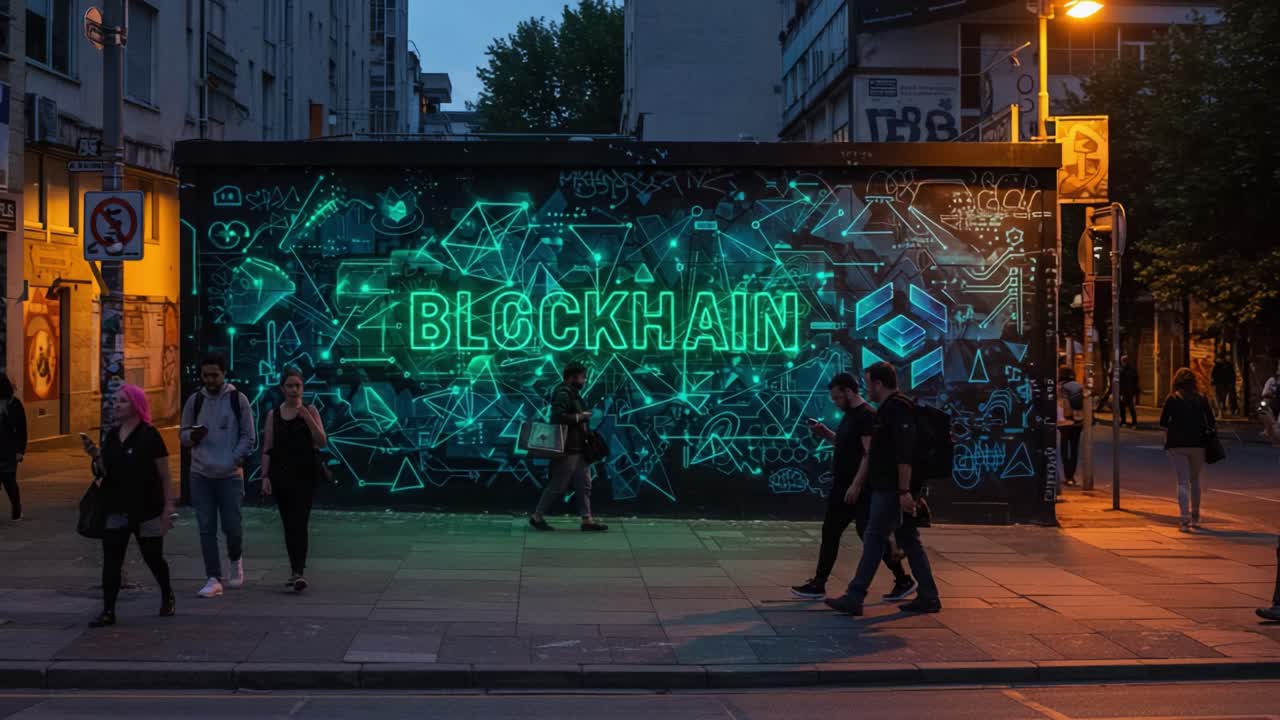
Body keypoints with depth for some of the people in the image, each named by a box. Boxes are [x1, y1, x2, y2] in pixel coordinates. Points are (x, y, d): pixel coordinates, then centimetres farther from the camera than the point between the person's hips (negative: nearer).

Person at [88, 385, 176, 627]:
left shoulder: (149, 436, -10)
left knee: (153, 558, 11)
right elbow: (106, 471, 16)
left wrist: (168, 507, -12)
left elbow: (165, 476, -9)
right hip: (117, 510, 4)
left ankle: (167, 596, 36)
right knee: (111, 561, -5)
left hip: (147, 511, -4)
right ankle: (108, 611, -1)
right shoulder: (111, 436, 6)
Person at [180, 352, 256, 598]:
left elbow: (249, 437, 0)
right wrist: (193, 436, -12)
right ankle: (214, 579, 5)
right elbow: (184, 435, 11)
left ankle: (236, 559, 29)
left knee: (231, 526, -3)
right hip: (200, 475, 2)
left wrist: (232, 460, -12)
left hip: (230, 475, -2)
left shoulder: (238, 400, -1)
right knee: (206, 528, 0)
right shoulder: (195, 401, 6)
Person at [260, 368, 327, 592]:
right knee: (288, 525, 8)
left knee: (299, 523, -14)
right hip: (281, 474, 3)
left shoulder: (309, 410, 1)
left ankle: (299, 572, -20)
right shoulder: (274, 415, 8)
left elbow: (322, 442, -6)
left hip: (305, 474, -3)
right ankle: (296, 570, 18)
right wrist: (265, 476, 1)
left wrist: (308, 418, -17)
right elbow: (267, 449, 8)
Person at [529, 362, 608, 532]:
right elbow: (559, 417, -28)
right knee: (558, 486, -4)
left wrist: (584, 416, 9)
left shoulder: (573, 393, 17)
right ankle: (537, 516, 6)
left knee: (584, 486, 7)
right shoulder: (563, 393, -15)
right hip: (567, 450, -10)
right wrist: (580, 416, -18)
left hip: (578, 448, 10)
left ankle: (587, 520, 9)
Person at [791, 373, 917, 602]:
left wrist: (857, 485, -25)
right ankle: (818, 585, 16)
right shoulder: (850, 415, 14)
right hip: (842, 487, 10)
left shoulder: (867, 416, -16)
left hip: (859, 489, -10)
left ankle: (903, 581, 5)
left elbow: (870, 453, -22)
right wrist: (826, 433, 11)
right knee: (829, 532, 10)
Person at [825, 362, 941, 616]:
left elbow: (905, 454, -22)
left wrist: (904, 491, -26)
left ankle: (854, 598, -5)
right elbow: (873, 453, 24)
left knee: (874, 540, -7)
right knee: (909, 541, 11)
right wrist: (856, 484, 24)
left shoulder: (898, 409, -14)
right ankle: (928, 597, 15)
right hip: (888, 488, 10)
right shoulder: (887, 409, 19)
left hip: (892, 490, -10)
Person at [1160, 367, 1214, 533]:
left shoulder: (1172, 399, -3)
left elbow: (1163, 423, -3)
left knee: (1183, 482, -2)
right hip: (1198, 444, 2)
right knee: (1195, 480, 18)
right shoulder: (1201, 399, 3)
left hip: (1177, 445, -2)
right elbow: (1211, 422, 1)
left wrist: (1168, 435, 12)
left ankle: (1185, 520, -12)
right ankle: (1195, 517, 28)